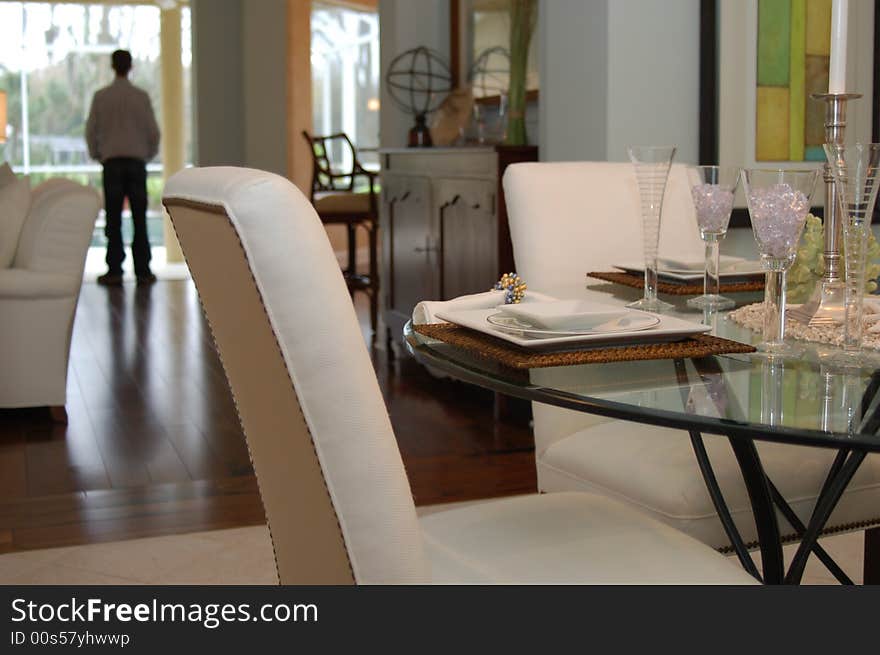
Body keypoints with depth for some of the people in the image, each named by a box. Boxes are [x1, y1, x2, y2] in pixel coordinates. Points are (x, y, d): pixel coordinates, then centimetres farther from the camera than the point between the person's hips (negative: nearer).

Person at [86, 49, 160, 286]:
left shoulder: (101, 96, 1)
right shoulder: (141, 96, -1)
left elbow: (91, 130, 3)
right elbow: (153, 130, 0)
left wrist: (96, 155, 19)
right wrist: (150, 153, 17)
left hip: (111, 161, 0)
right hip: (136, 160, 0)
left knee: (113, 219, 2)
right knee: (140, 218, 2)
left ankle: (114, 270, 0)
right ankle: (143, 270, 1)